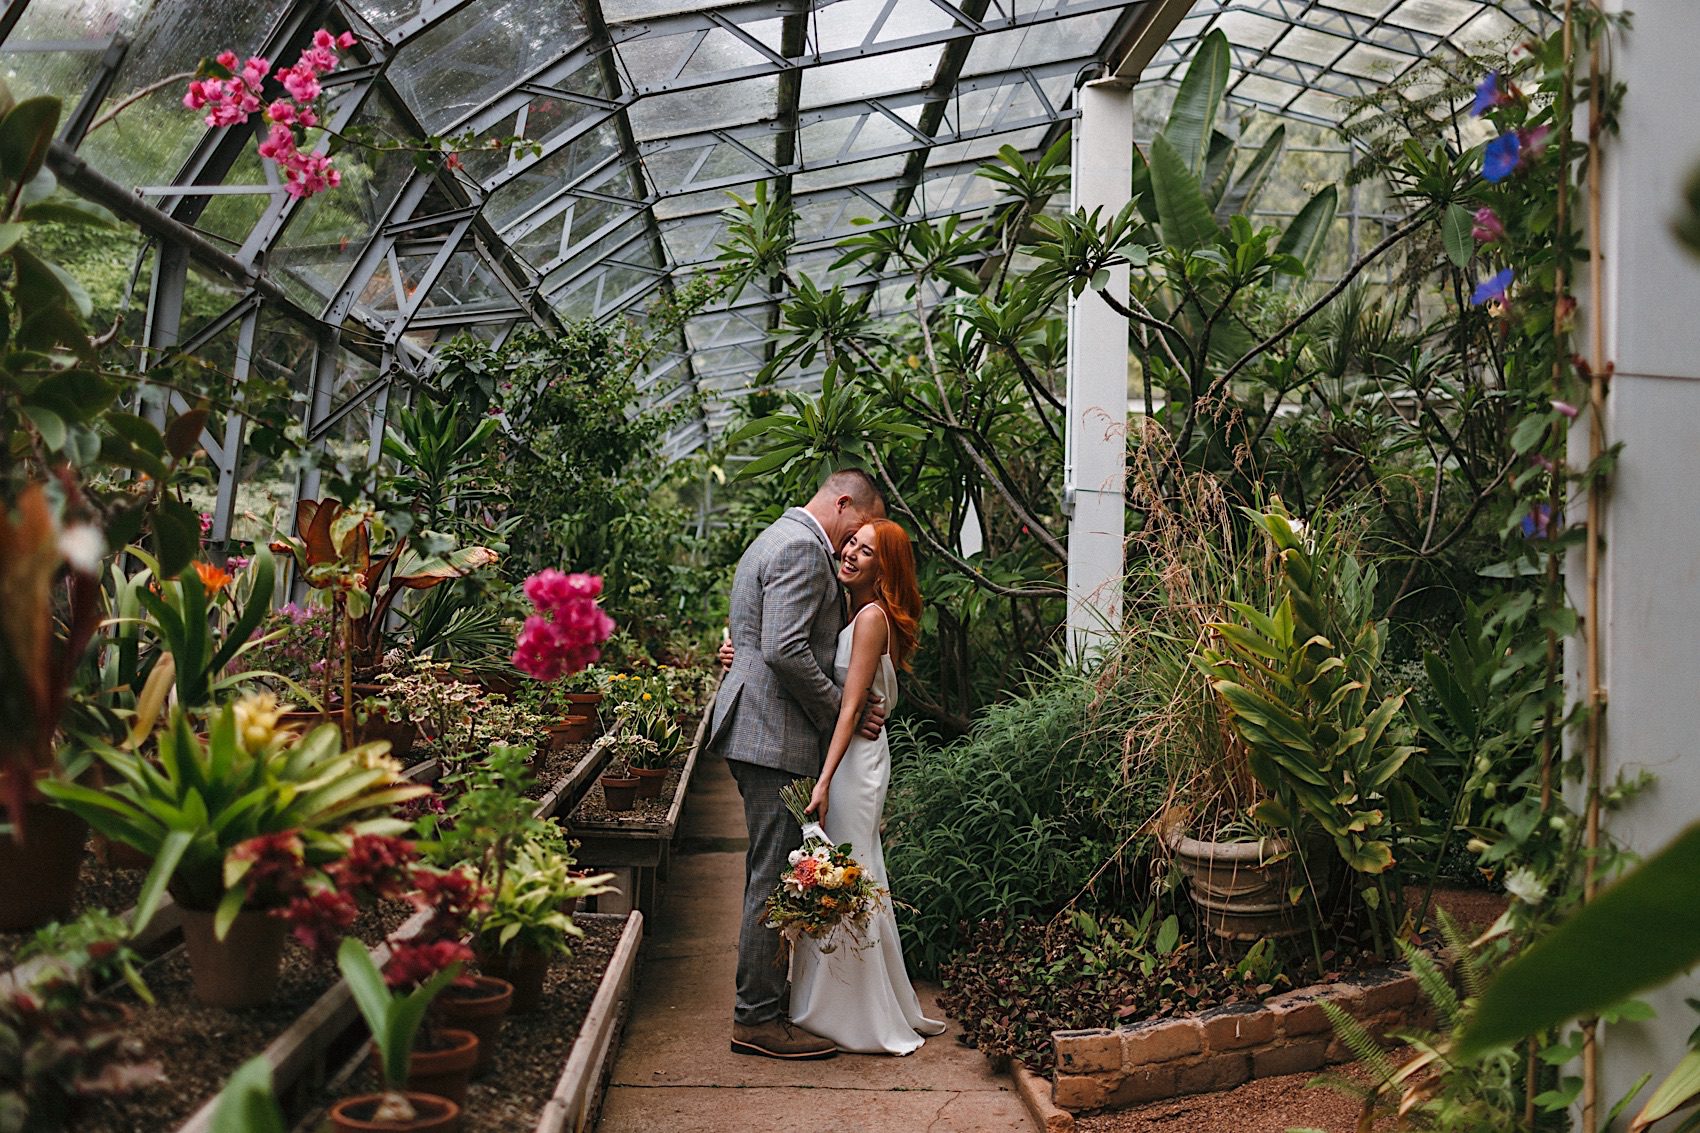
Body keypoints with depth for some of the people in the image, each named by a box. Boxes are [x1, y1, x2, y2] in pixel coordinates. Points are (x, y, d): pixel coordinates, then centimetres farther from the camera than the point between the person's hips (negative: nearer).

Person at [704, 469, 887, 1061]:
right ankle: (758, 1019, 5)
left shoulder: (776, 539, 21)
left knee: (771, 872, 17)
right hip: (776, 735, -11)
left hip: (757, 728, 11)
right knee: (776, 876, -4)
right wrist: (841, 711, -14)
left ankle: (761, 1001, 27)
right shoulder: (802, 548, -14)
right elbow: (785, 651, -23)